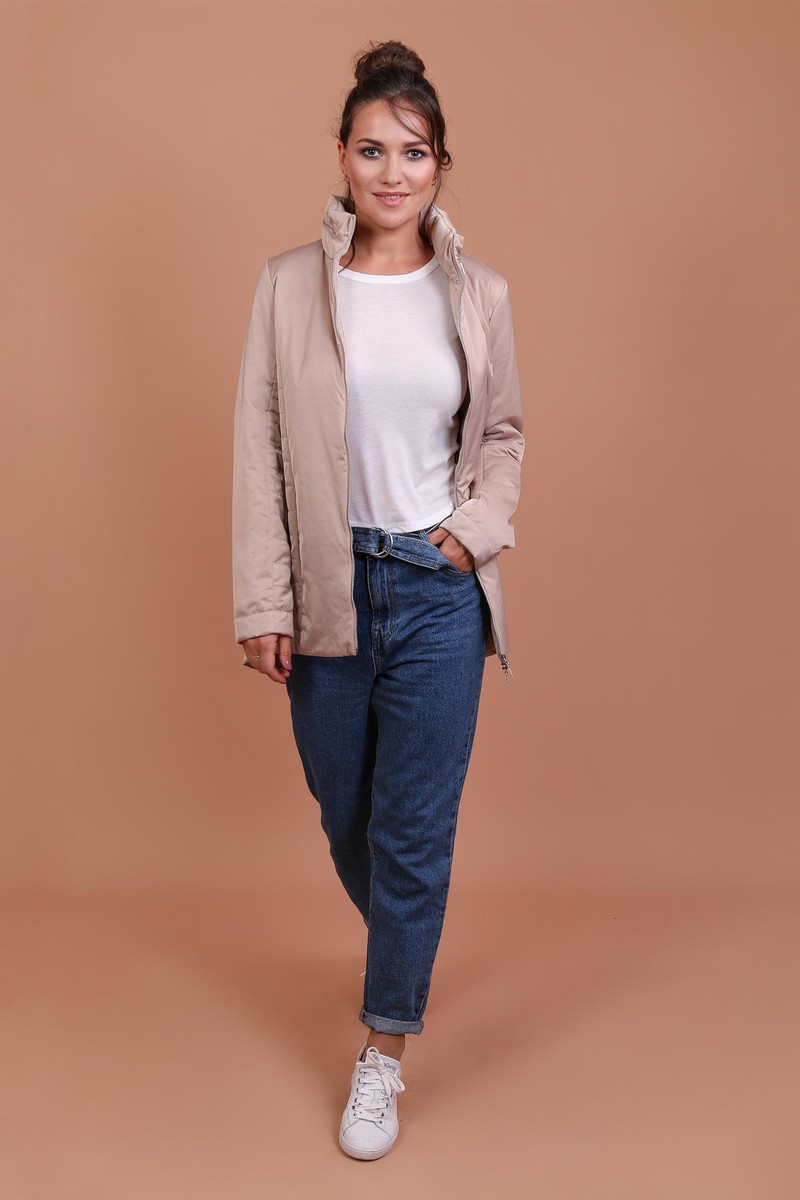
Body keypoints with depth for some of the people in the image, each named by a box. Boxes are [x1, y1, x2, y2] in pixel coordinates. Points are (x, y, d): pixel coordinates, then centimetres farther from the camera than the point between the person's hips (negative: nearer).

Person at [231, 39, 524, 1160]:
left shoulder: (478, 292, 1)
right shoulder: (289, 283, -2)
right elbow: (259, 448, -2)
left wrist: (480, 522, -6)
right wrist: (263, 603, -6)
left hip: (438, 588, 0)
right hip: (329, 588, 1)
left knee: (414, 831, 3)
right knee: (345, 816, 16)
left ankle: (384, 1054, 20)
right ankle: (404, 948, 48)